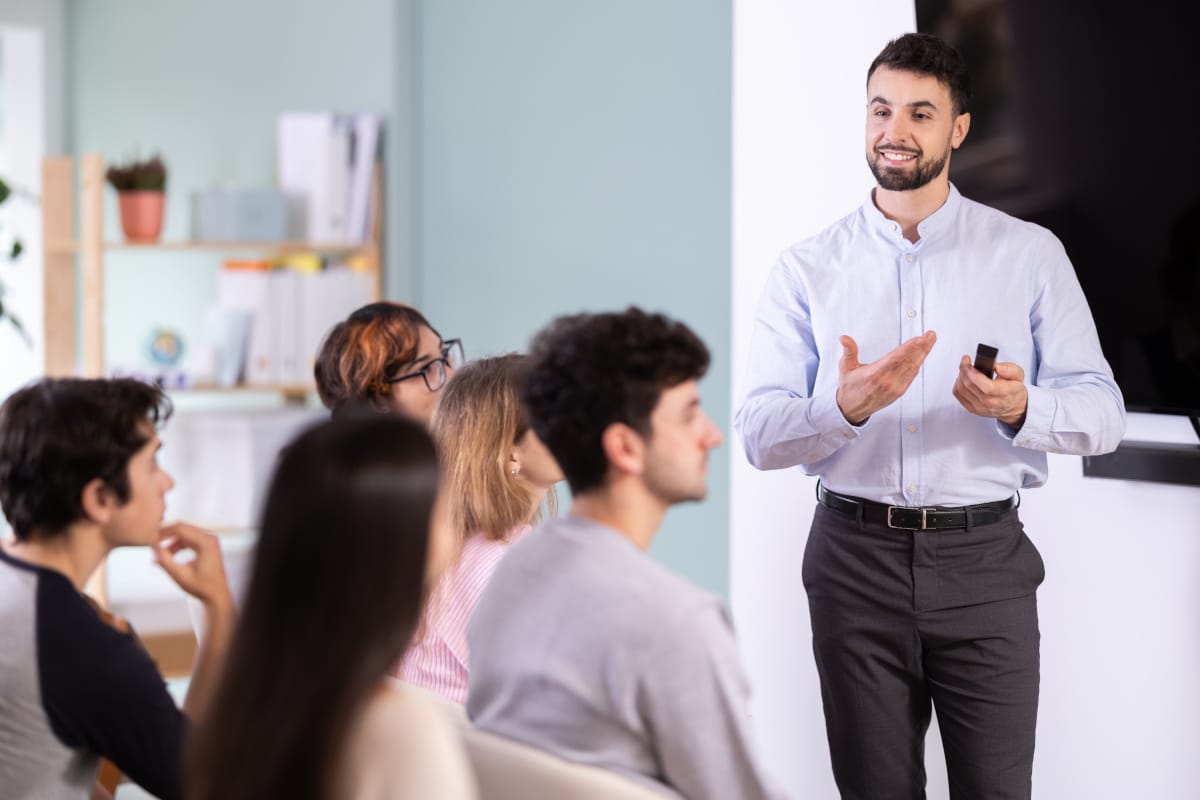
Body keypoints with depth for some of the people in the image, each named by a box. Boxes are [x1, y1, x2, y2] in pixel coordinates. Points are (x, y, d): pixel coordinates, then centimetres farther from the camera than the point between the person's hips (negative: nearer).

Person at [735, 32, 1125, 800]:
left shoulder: (1030, 254, 3)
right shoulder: (808, 268, 3)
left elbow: (1103, 410, -1)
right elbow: (759, 434, -4)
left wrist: (1020, 408, -23)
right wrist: (845, 408, -24)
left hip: (985, 558, -1)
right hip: (855, 556, 1)